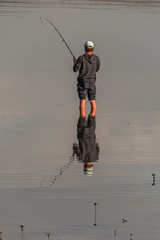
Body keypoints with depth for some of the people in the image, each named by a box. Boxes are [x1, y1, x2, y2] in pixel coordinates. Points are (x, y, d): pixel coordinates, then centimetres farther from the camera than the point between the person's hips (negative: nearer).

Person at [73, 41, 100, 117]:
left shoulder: (81, 58, -12)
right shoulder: (96, 58, -2)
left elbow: (75, 70, -8)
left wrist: (75, 62, 11)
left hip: (82, 82, -2)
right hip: (92, 83, 2)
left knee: (82, 102, -3)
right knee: (93, 102, 7)